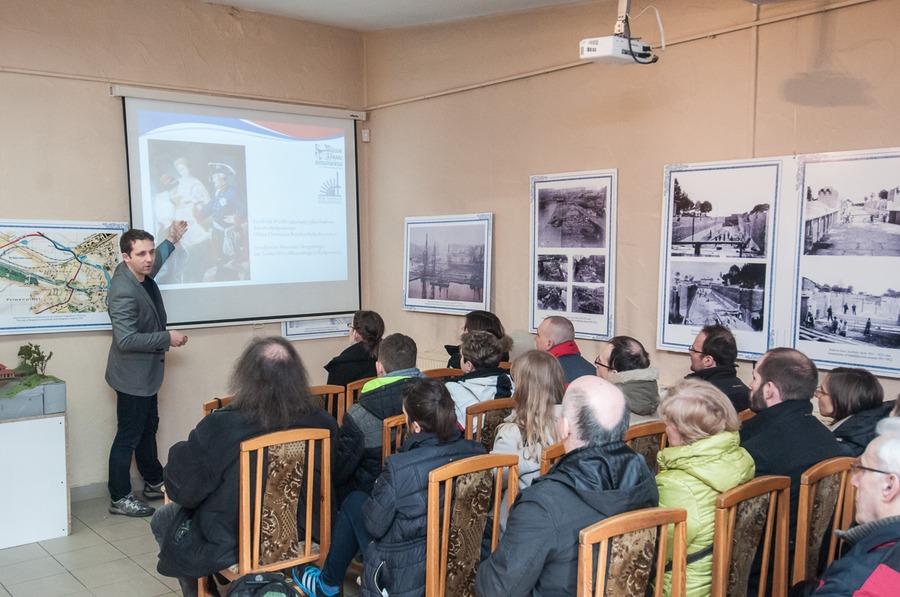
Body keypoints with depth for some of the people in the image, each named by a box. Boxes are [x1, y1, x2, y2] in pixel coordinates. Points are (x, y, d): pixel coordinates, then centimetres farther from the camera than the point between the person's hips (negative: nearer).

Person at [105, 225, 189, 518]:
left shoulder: (140, 274, -1)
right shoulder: (124, 291, -29)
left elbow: (153, 264, 26)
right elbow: (126, 339, -33)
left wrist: (171, 241, 27)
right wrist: (167, 338, -26)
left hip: (146, 373, 10)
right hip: (132, 376, -10)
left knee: (148, 428, 22)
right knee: (128, 437, 2)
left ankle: (154, 483, 38)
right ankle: (120, 499, 16)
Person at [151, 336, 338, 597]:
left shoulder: (220, 427, -28)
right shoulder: (321, 423, -18)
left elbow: (181, 490, -17)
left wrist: (182, 451, 3)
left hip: (232, 546, -5)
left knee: (161, 519, 26)